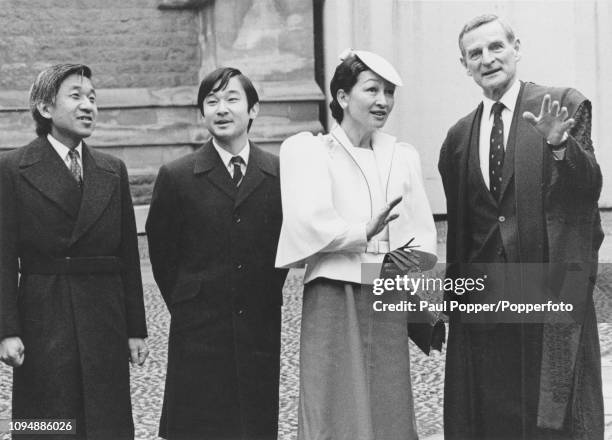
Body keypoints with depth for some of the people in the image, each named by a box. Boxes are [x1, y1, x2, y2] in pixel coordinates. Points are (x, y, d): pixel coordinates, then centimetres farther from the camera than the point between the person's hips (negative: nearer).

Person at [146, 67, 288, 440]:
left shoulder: (281, 174, 4)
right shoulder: (176, 177, 0)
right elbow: (162, 254, 5)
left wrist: (266, 296, 7)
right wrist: (184, 305, 4)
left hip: (261, 332, 2)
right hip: (198, 335, -2)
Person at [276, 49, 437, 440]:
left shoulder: (404, 157, 16)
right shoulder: (310, 151, 3)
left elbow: (423, 232, 9)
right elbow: (308, 222, -11)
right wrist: (363, 233, -20)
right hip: (334, 300, -4)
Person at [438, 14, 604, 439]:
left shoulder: (566, 105, -1)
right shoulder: (458, 137, 12)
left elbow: (590, 188, -9)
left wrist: (559, 143, -27)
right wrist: (453, 299, 15)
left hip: (553, 289, -4)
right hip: (483, 298, 4)